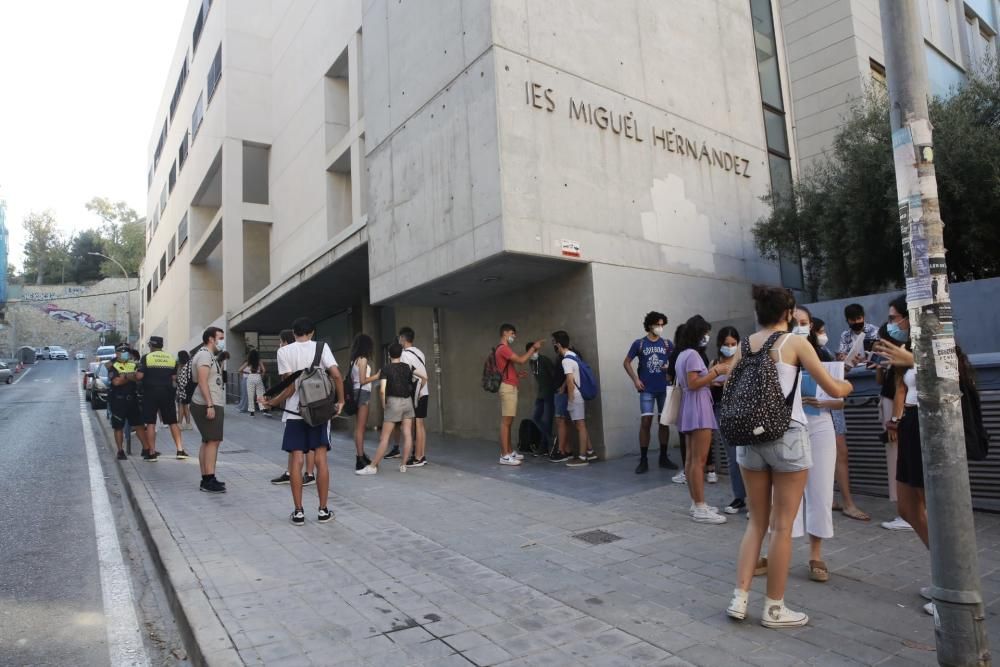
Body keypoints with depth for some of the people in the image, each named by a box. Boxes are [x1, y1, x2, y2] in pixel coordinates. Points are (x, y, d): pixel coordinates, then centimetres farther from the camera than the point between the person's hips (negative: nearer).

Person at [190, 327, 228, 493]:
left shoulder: (211, 356, 20)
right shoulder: (204, 355, -11)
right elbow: (202, 381, -21)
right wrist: (210, 405, -24)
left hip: (212, 405, 11)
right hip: (209, 405, -11)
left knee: (207, 442, 12)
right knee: (213, 441, -12)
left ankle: (206, 479, 17)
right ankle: (209, 480, -12)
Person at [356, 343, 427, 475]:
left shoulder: (386, 369, -4)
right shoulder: (408, 367, 7)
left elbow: (383, 390, -15)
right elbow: (424, 377, 0)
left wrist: (384, 405, -3)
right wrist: (418, 390, 14)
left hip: (394, 402, -4)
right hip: (408, 401, 4)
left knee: (384, 437, -2)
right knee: (407, 434, 5)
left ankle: (373, 466, 1)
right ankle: (404, 465, 8)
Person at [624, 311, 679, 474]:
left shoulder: (667, 344, 6)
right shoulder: (639, 343, 1)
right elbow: (626, 362, 6)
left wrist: (670, 366, -11)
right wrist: (635, 380, -4)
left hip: (664, 389, 2)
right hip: (647, 390, -2)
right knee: (645, 422, -7)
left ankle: (663, 458, 19)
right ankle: (643, 460, -1)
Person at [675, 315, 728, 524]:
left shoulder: (682, 355, 17)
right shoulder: (693, 354, -13)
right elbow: (693, 384, -20)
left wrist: (710, 374, 17)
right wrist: (716, 372, -17)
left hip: (690, 409, 10)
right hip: (698, 409, -10)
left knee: (691, 459, 11)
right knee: (699, 460, -8)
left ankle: (696, 504, 17)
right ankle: (700, 509, -6)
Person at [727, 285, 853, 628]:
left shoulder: (744, 346, 7)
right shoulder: (795, 342, -5)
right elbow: (833, 389, -2)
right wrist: (848, 385, 20)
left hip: (749, 438, 4)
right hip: (787, 437, -4)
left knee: (756, 522, 16)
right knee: (782, 525, 6)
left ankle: (739, 598, 15)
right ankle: (774, 608, 16)